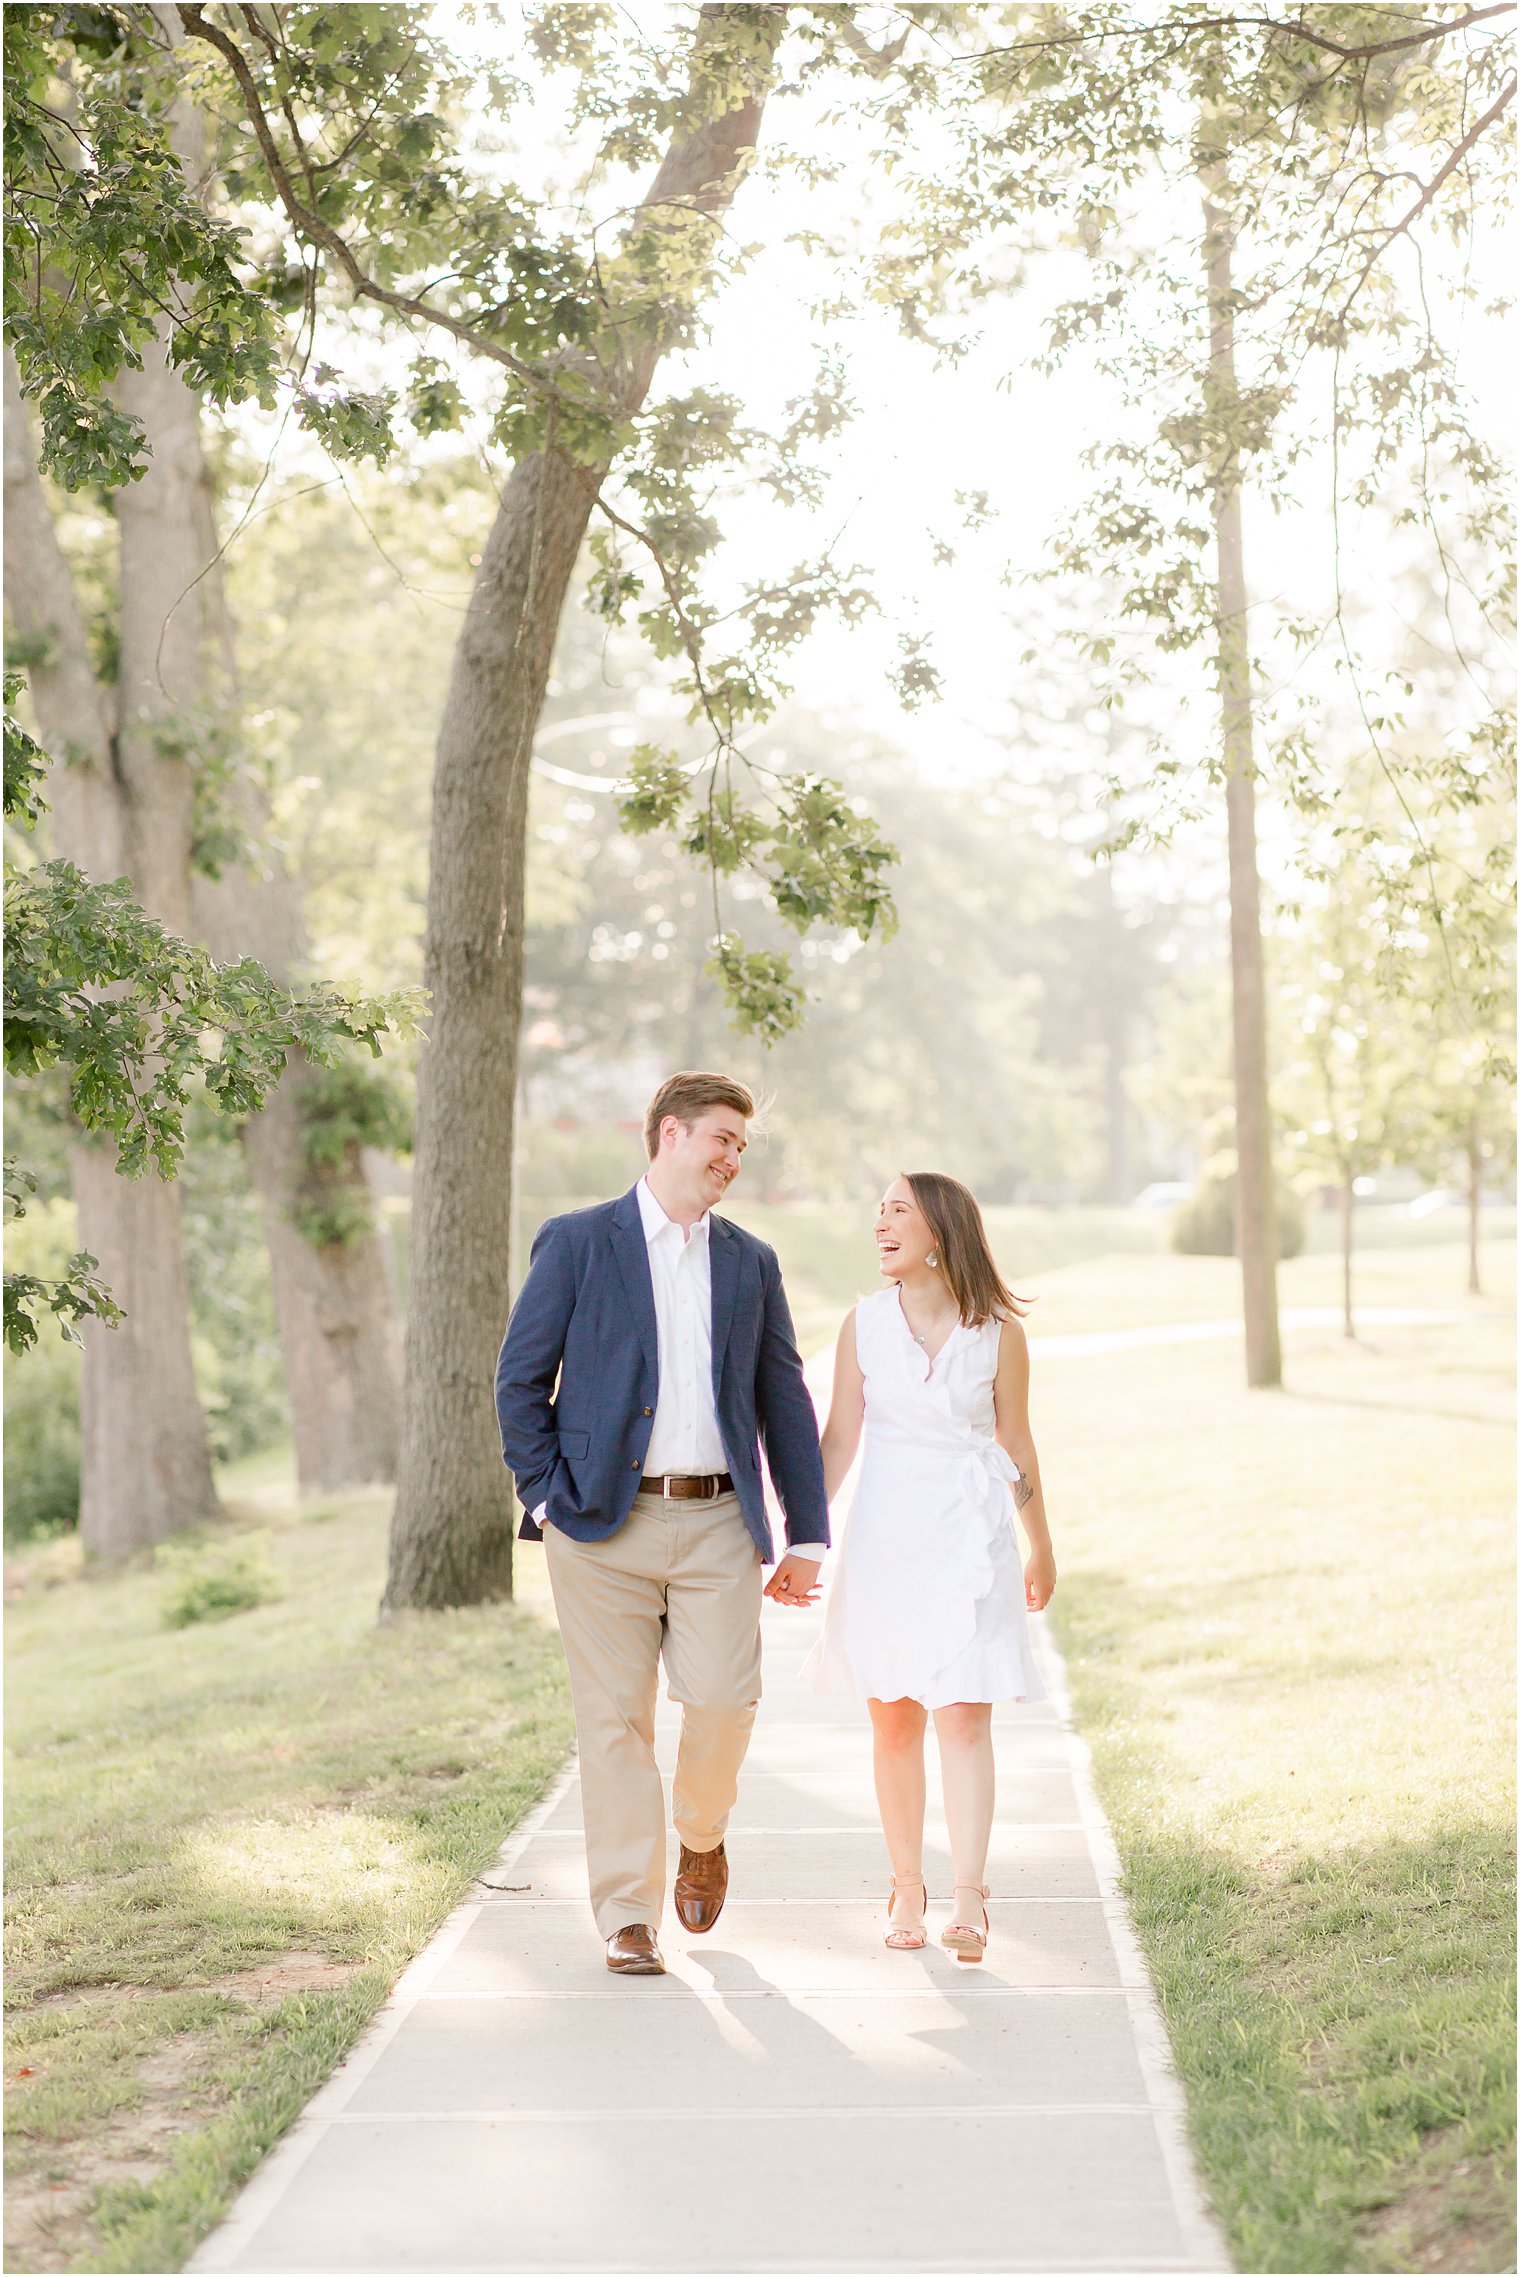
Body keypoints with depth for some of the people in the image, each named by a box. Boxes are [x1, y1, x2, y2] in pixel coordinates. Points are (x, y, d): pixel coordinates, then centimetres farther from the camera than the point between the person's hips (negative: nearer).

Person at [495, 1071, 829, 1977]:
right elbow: (520, 1381, 2)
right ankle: (629, 1919, 9)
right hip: (605, 1525, -2)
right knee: (616, 1718, -1)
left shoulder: (751, 1262, 15)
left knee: (723, 1698, -10)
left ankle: (701, 1833, 22)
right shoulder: (577, 1243, 3)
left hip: (717, 1524, 2)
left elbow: (785, 1403, 15)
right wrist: (548, 1497, -6)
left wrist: (808, 1535, 11)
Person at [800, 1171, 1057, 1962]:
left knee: (963, 1717, -9)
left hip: (970, 1540, -2)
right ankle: (906, 1890, 17)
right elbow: (839, 1440, 3)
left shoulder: (997, 1332, -2)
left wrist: (1042, 1549, 16)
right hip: (883, 1537, 2)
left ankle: (968, 1904, -12)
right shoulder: (865, 1323, 1)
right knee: (893, 1723, 6)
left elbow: (1015, 1443, 8)